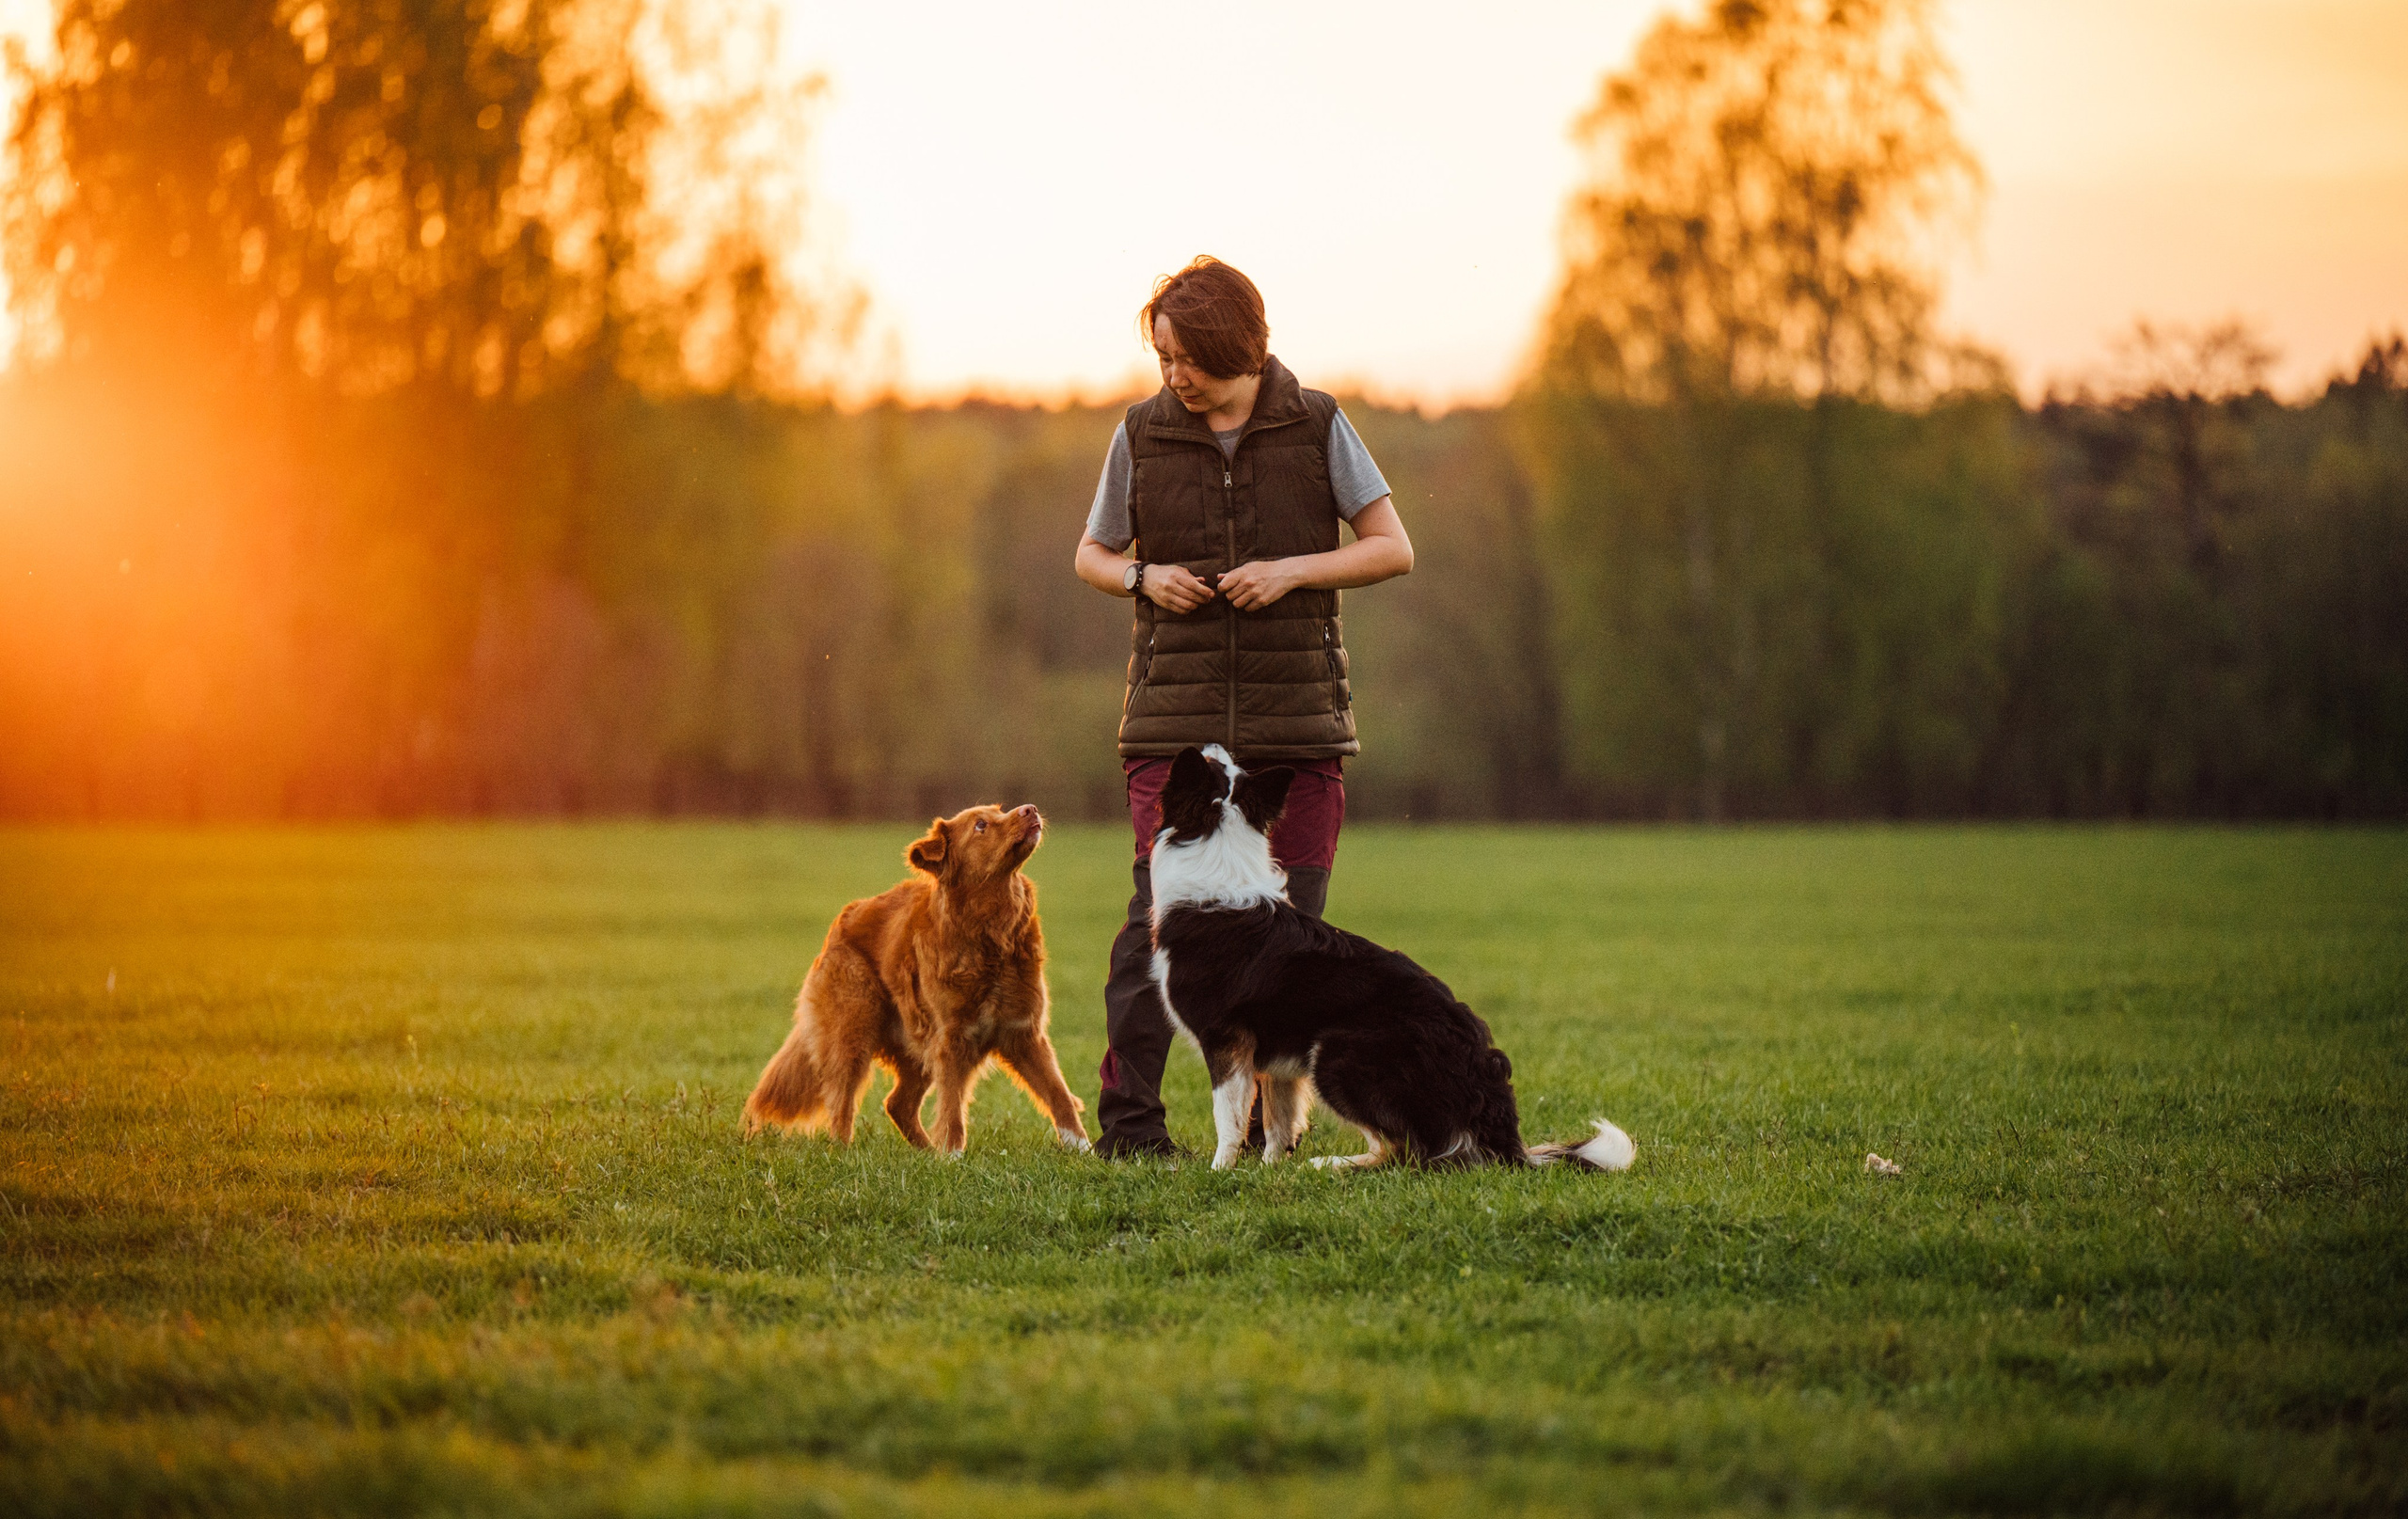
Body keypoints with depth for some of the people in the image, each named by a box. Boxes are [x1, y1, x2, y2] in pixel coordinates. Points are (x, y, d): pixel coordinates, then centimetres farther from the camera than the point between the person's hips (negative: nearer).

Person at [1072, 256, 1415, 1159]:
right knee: (1163, 908, -12)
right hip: (1177, 718, -1)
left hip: (1298, 718, 1)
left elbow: (1393, 548, 2)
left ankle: (1271, 1120, 12)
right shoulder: (1142, 434, 4)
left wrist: (1293, 570, -13)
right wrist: (1144, 578, -7)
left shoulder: (1315, 426, 2)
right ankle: (1126, 1118, -9)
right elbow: (1092, 555, 15)